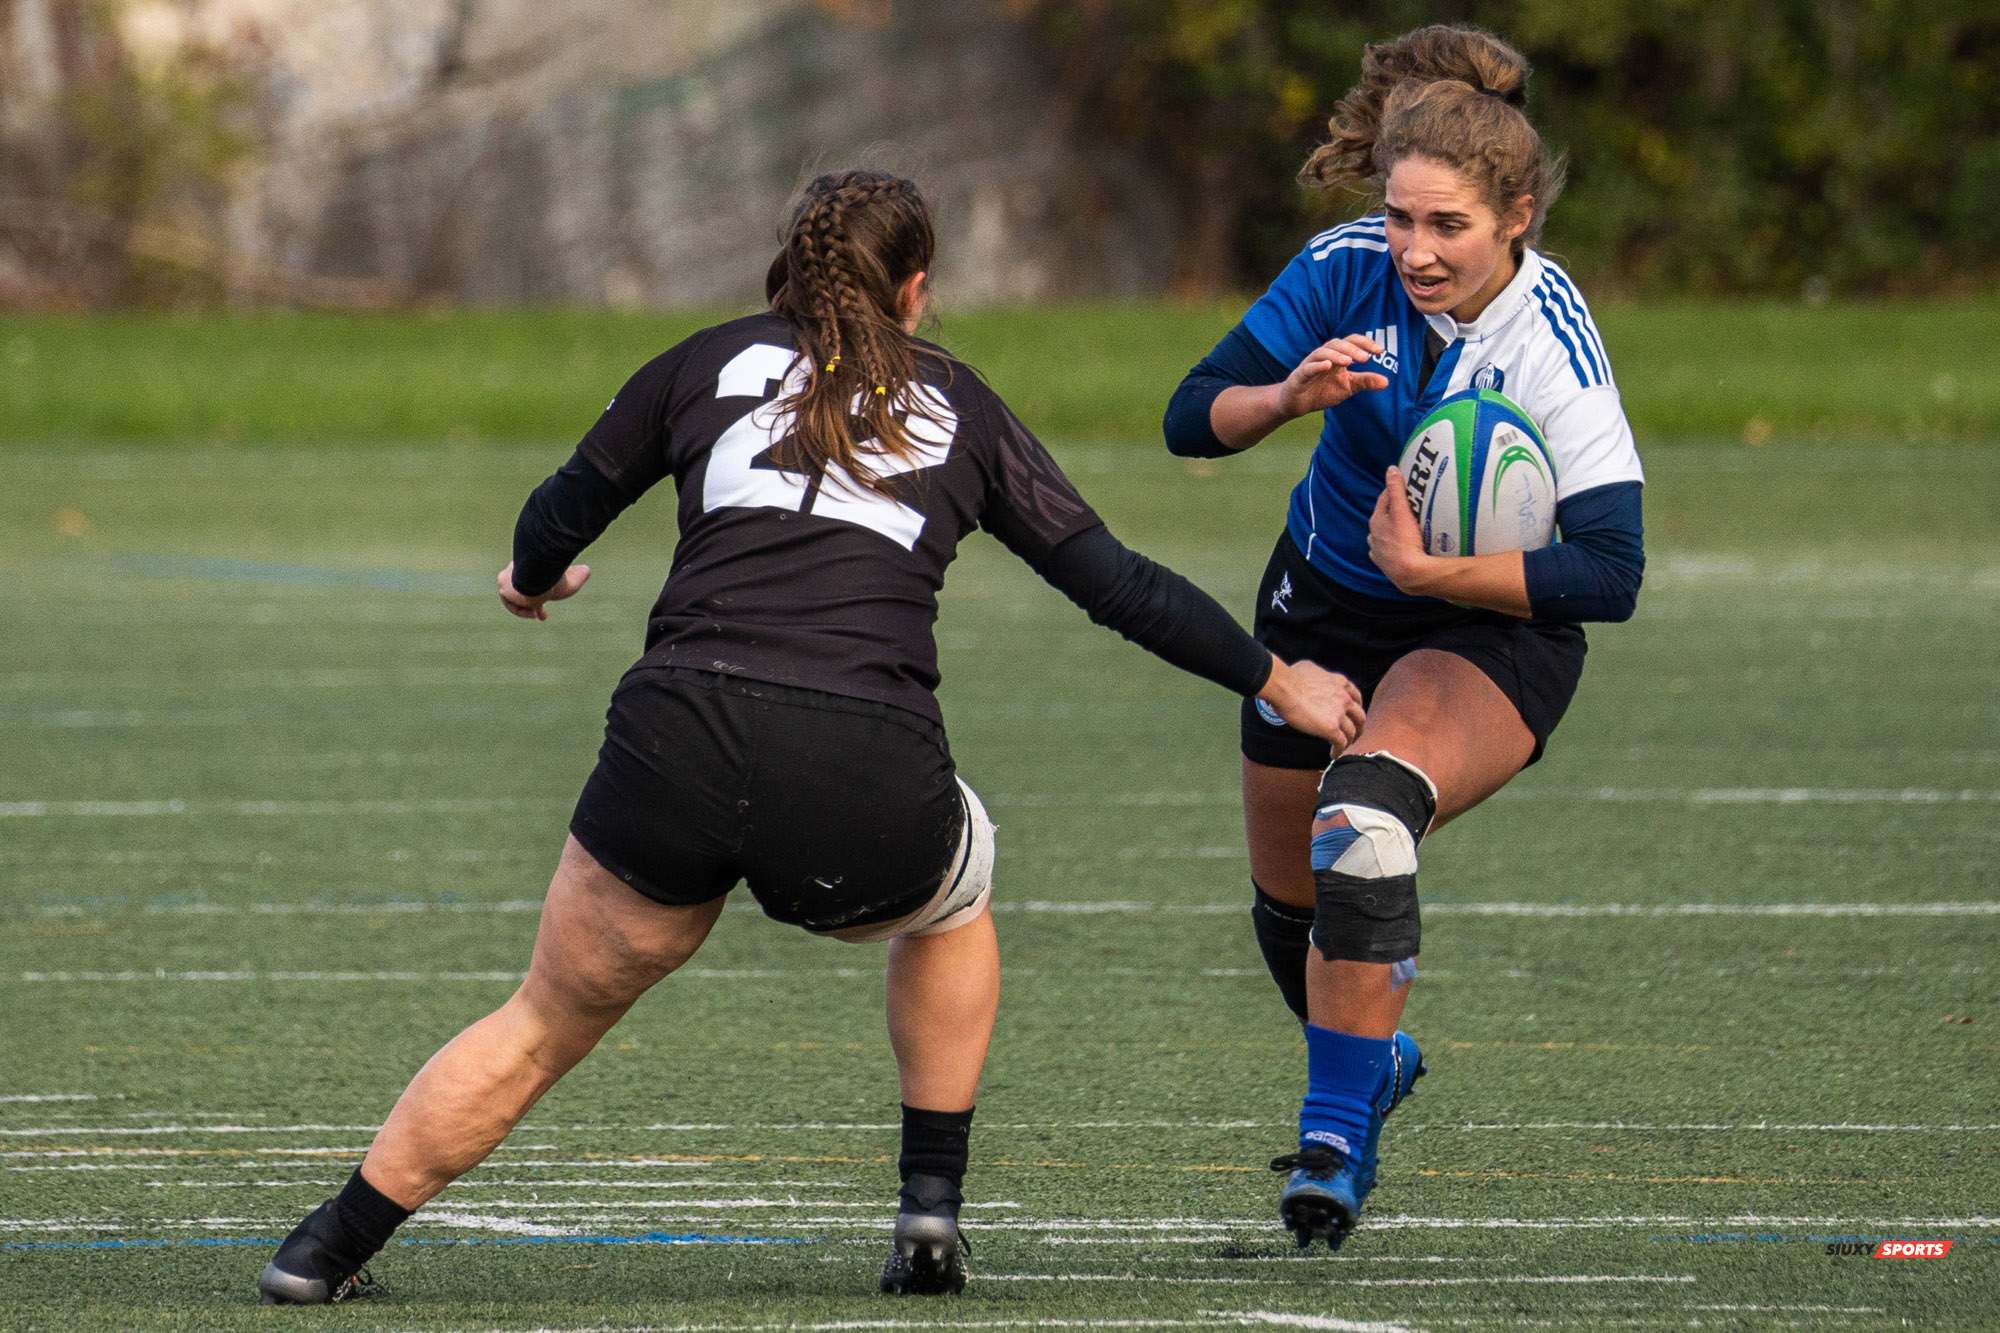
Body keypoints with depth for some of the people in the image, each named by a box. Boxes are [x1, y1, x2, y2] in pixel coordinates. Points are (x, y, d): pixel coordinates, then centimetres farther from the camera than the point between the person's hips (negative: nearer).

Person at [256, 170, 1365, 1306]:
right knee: (955, 895, 35)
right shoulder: (956, 406, 20)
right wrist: (1280, 682, 31)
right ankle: (932, 1212, 28)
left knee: (548, 1023, 19)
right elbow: (1116, 582, 20)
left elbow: (564, 514, 27)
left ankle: (327, 1250, 20)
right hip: (871, 793, 0)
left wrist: (533, 579, 51)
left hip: (681, 740, 0)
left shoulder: (717, 361, 19)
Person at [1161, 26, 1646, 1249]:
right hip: (1326, 609, 5)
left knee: (1366, 818, -32)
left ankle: (1336, 1138, -23)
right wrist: (1289, 395, -34)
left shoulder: (1554, 344, -28)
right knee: (1289, 895, 16)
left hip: (1491, 635, -5)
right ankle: (1374, 1062, 50)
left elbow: (1611, 574, -30)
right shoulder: (1348, 271, -17)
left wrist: (1435, 572, -36)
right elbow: (1191, 419, -14)